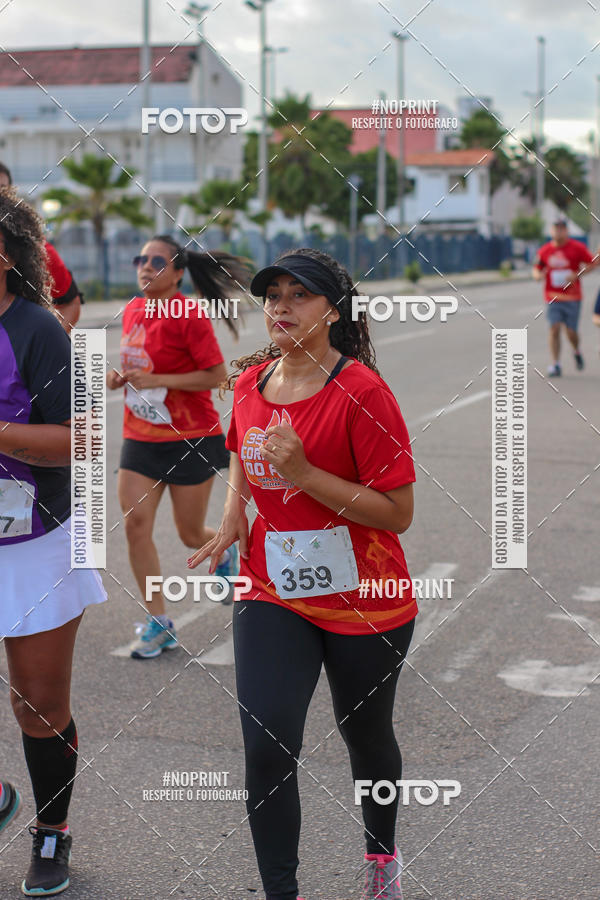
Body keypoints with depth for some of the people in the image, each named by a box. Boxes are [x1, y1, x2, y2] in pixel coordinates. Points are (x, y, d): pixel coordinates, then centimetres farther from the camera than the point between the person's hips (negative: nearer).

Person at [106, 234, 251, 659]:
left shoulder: (189, 317, -15)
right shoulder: (133, 311, 6)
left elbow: (217, 374, -18)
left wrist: (155, 380, -22)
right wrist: (120, 377, -1)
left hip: (192, 440, -6)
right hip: (141, 438, 6)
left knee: (191, 533, 6)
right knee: (135, 524, -6)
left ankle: (226, 555, 44)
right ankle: (159, 623, 5)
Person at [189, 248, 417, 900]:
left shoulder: (361, 390, -17)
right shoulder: (250, 383, 2)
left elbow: (398, 513, -18)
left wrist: (305, 474, -26)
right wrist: (232, 516, 5)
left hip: (363, 601, -3)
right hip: (270, 594, 4)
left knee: (365, 735, 17)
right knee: (266, 745, -10)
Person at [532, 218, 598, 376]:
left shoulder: (577, 248, -3)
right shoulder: (544, 250, 4)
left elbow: (593, 263, 0)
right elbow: (536, 268, 16)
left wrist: (577, 275, -13)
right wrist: (538, 275, -8)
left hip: (572, 297, -2)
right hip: (553, 297, 2)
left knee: (571, 332, 0)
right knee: (554, 329, -11)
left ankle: (577, 352, 33)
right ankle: (555, 365, -7)